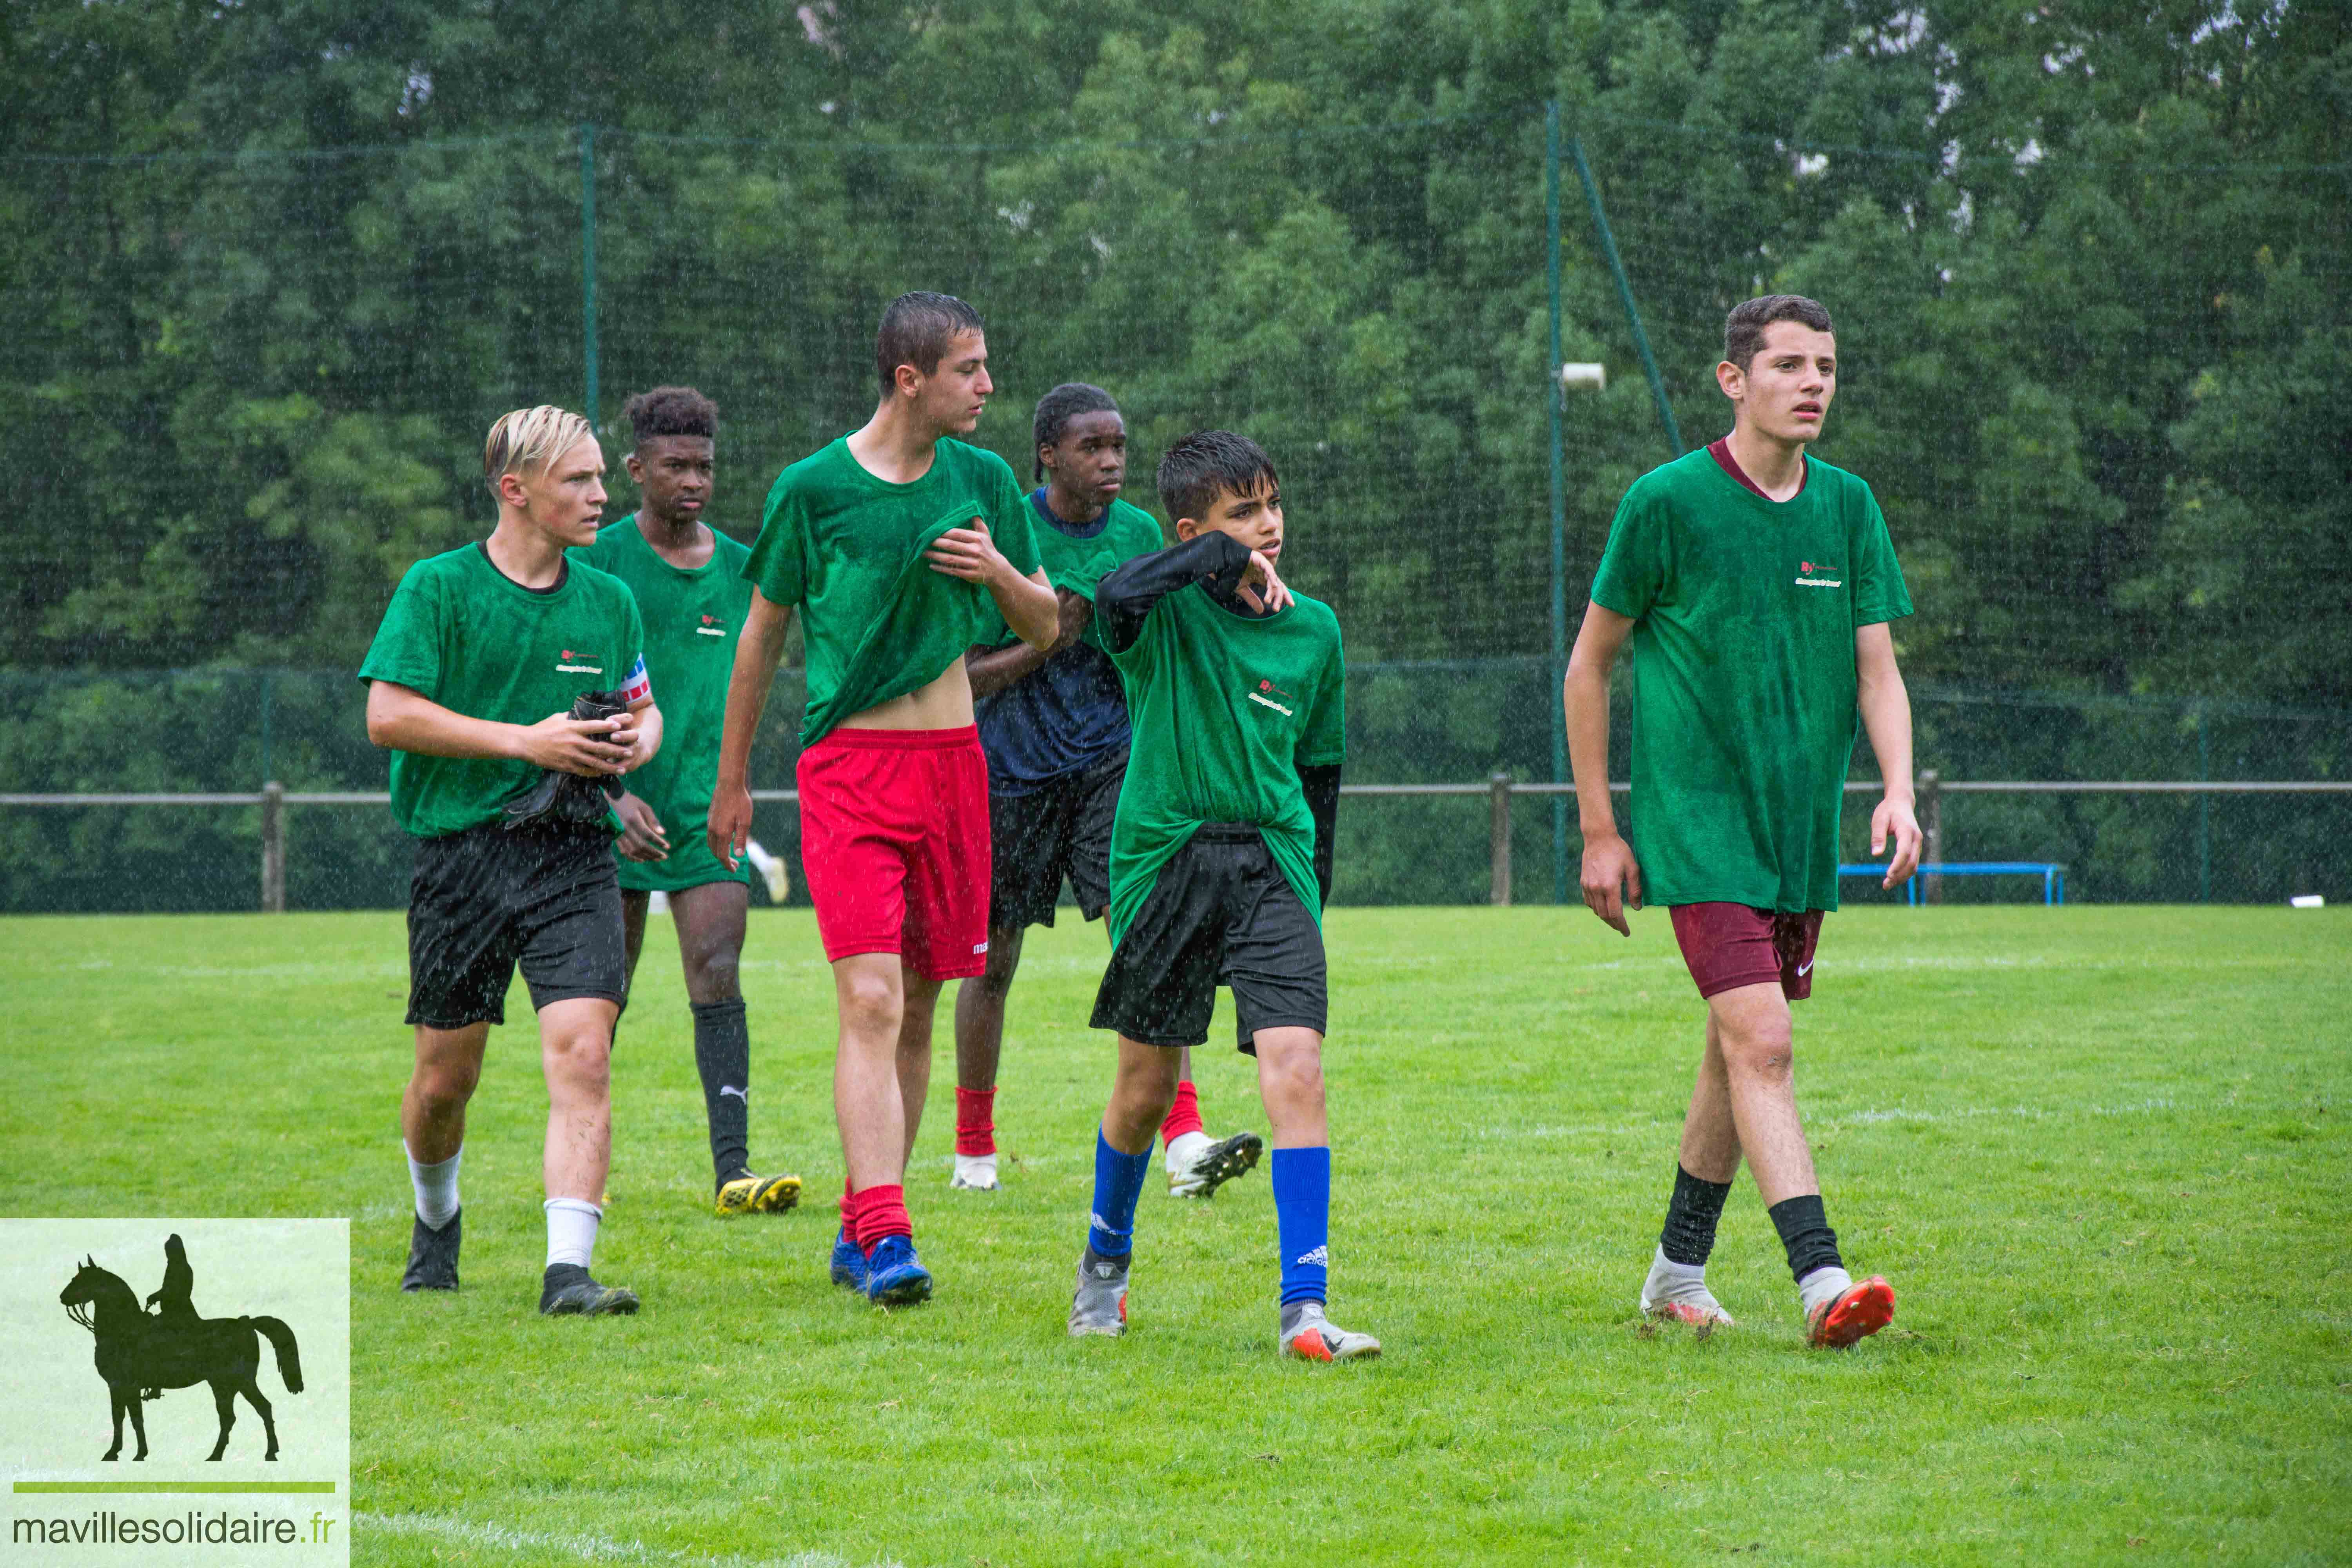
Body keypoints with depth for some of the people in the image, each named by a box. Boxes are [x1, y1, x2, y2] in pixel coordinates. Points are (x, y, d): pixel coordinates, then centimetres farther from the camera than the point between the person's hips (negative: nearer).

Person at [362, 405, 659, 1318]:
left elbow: (643, 706, 26)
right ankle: (436, 1218, 38)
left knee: (582, 1054, -15)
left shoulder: (609, 602, 12)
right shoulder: (439, 588, -2)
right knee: (445, 1074, 8)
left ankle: (569, 1271, -19)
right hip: (463, 848, -2)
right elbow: (389, 714, -10)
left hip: (575, 855, 2)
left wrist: (638, 742, 1)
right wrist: (528, 742, -14)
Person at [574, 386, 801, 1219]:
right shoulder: (597, 563, -4)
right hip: (616, 799, -3)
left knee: (718, 975, -9)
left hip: (707, 804, 3)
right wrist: (613, 792, -18)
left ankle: (732, 1168, -14)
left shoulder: (738, 566, 10)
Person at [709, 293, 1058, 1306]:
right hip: (849, 761, -4)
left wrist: (1000, 571, -7)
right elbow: (764, 632, 7)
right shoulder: (814, 488, -4)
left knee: (917, 1011, 7)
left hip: (951, 761, 4)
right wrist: (732, 780, 12)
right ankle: (884, 1236, -21)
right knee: (871, 1003, -15)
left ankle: (860, 1233, 17)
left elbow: (1043, 629, 16)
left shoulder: (982, 481, 7)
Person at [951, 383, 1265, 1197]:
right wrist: (1052, 639, -22)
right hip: (1012, 771, -2)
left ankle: (1185, 1144, -22)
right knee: (992, 960, 6)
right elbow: (967, 675, -10)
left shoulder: (1139, 533, 5)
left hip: (1109, 763, 2)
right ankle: (974, 1146, 25)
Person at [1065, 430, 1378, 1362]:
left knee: (1295, 1074, -16)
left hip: (1272, 866, 2)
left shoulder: (1313, 629, 7)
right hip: (1163, 861, -2)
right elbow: (1115, 596, -31)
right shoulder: (1170, 612, -5)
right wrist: (1222, 558, -22)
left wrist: (1314, 891, 17)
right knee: (1146, 1089, 11)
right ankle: (1106, 1264, 38)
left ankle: (1304, 1309, -16)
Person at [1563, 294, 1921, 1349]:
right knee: (1760, 1041, -17)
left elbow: (1877, 670, 8)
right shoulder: (1668, 500, -7)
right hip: (1697, 821, -6)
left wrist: (1898, 792, -10)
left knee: (1739, 1049, 14)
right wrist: (1599, 829, -1)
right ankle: (1821, 1281, -25)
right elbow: (1589, 665, 1)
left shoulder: (1847, 507, 7)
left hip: (1803, 827, 6)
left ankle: (1678, 1270, 28)